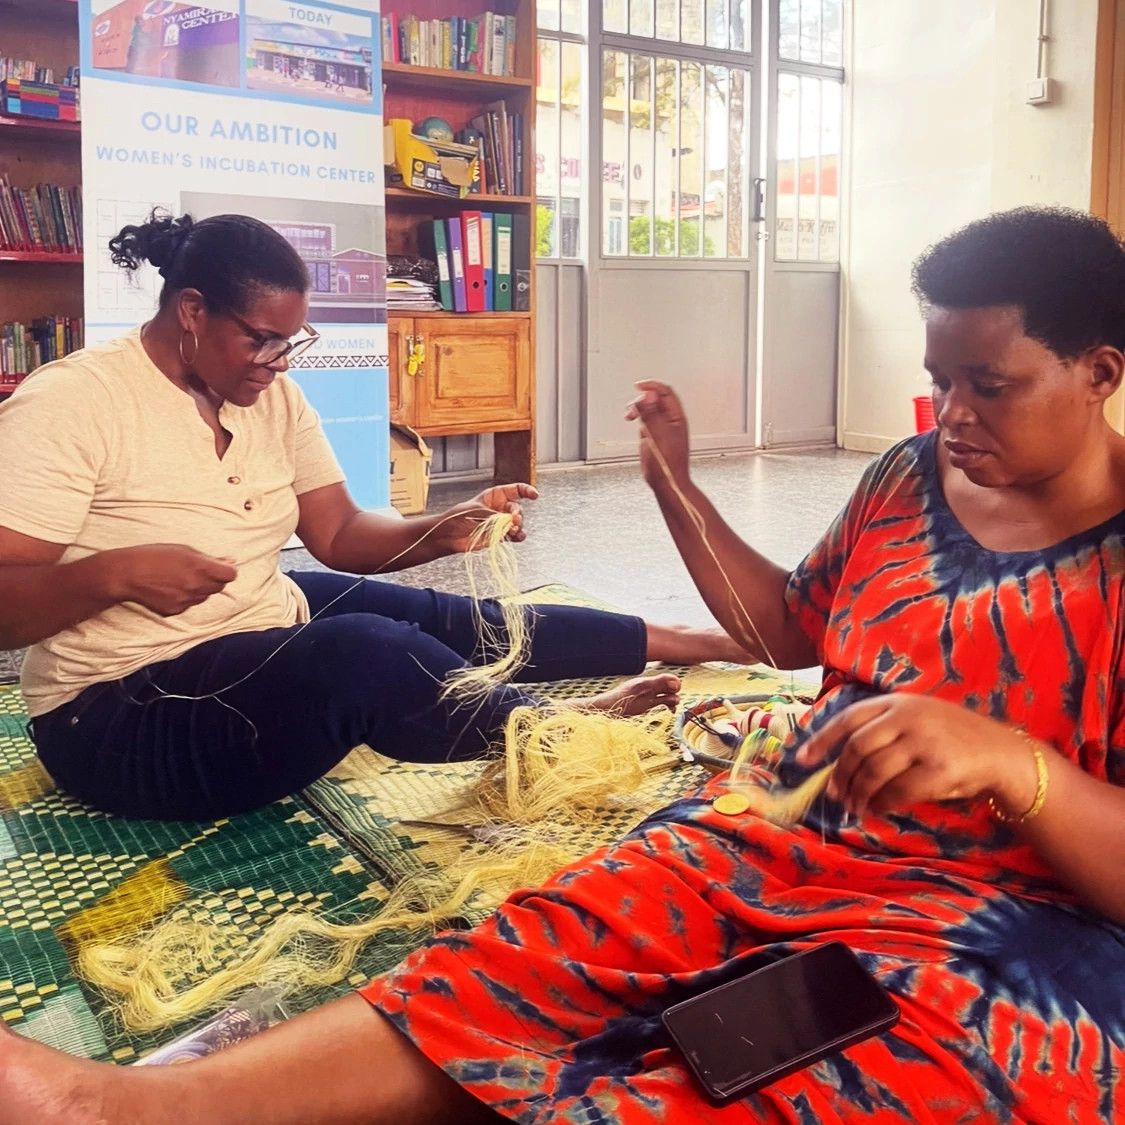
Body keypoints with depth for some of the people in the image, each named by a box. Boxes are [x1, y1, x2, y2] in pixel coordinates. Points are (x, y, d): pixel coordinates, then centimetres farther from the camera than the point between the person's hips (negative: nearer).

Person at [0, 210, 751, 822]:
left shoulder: (274, 396, 2)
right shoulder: (68, 405, -19)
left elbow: (342, 535, 4)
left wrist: (445, 532, -14)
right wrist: (112, 573, -38)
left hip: (269, 631, 8)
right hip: (125, 713, -8)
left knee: (461, 623, 2)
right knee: (363, 650, -32)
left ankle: (681, 642, 18)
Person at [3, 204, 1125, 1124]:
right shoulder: (909, 477, 9)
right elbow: (790, 630, 21)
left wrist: (1007, 758, -35)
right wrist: (677, 486, 12)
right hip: (794, 832, 7)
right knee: (523, 959, -20)